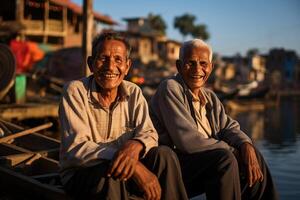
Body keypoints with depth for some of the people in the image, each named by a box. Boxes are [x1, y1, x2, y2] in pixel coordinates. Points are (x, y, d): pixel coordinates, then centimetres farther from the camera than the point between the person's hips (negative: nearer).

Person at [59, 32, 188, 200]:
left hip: (124, 169, 4)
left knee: (164, 155, -20)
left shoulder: (134, 93, 1)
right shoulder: (75, 91, -13)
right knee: (111, 174, -36)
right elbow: (76, 148, -22)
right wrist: (134, 166, -33)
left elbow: (148, 134, -7)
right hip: (81, 173, -4)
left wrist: (135, 146, -35)